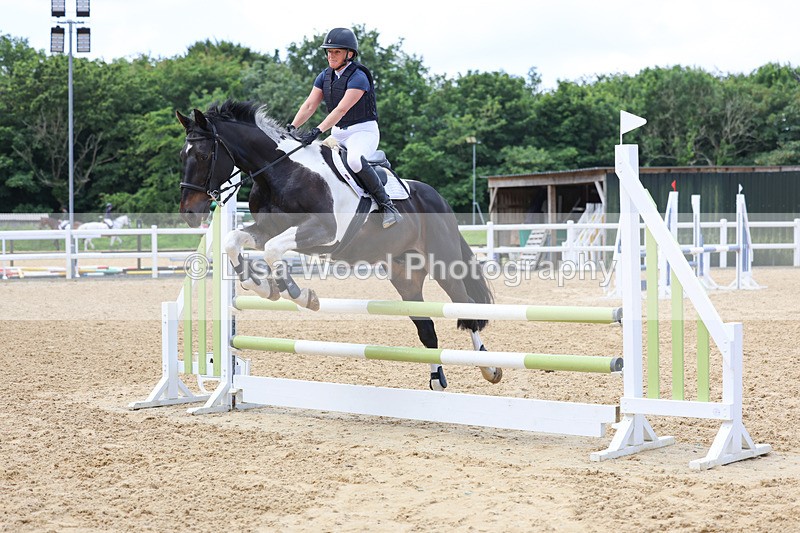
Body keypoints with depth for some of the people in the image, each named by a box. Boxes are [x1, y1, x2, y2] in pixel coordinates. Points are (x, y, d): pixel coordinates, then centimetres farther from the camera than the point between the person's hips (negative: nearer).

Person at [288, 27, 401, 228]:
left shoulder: (358, 77, -17)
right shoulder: (325, 77, 7)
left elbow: (341, 109, -27)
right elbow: (309, 105, 0)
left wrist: (316, 132, -36)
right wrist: (292, 127, -17)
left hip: (364, 131, -8)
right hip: (338, 133, 8)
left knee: (354, 160, -38)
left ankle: (386, 204, -25)